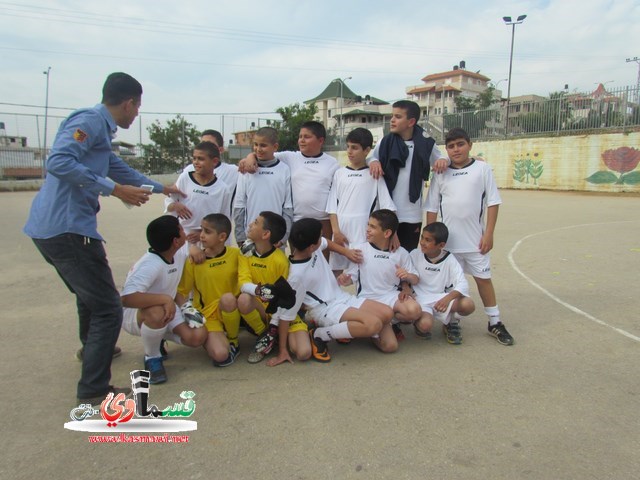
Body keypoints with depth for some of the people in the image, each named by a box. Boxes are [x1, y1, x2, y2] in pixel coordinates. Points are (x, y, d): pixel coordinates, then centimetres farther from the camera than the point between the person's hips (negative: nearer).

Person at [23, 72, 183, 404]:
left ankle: (91, 348, 53)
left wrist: (159, 187, 46)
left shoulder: (100, 128, 20)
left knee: (90, 294, 30)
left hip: (51, 228, 11)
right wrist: (113, 189, -22)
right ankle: (93, 389, 3)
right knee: (107, 309, -5)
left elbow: (120, 170, 35)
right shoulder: (90, 121, -10)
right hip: (67, 228, -11)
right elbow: (58, 162, -25)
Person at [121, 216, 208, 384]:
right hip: (134, 314, -6)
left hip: (166, 309, 7)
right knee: (157, 313, -42)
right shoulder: (150, 265, -33)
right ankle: (152, 358, -12)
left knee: (198, 337, -16)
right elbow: (126, 298, -46)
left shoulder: (180, 254, -8)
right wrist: (165, 299, -43)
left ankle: (157, 336, 14)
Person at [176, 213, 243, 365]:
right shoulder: (194, 261, -5)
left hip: (232, 312, 1)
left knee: (227, 298, -36)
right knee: (220, 355, -28)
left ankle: (233, 341, -9)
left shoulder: (235, 254, -5)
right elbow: (182, 292, 1)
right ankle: (212, 340, 10)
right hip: (207, 314, -1)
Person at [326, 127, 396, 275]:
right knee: (336, 273, 11)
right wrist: (336, 231, -5)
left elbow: (388, 206, -3)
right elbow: (332, 205, 6)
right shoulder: (339, 173, 9)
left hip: (364, 233, -3)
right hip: (341, 231, 3)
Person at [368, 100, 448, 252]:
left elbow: (438, 159, 13)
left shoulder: (425, 144, -1)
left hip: (412, 216, 0)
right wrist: (373, 161, -13)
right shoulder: (384, 143, 0)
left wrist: (444, 160, -10)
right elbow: (372, 157, 11)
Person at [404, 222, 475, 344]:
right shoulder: (415, 255, -5)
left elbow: (463, 284, -15)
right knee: (425, 325, -33)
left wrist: (448, 298, -34)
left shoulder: (449, 260, -6)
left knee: (468, 305, -26)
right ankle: (417, 321, 9)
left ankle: (452, 323, 10)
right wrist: (406, 288, -19)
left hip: (442, 298, 2)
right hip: (421, 300, -2)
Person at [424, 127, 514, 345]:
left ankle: (495, 323, 20)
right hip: (447, 239, 1)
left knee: (483, 278, 8)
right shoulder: (441, 174, 2)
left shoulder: (482, 169, -2)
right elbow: (431, 208, 5)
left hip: (475, 239, -1)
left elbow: (493, 202, -3)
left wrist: (489, 234, -8)